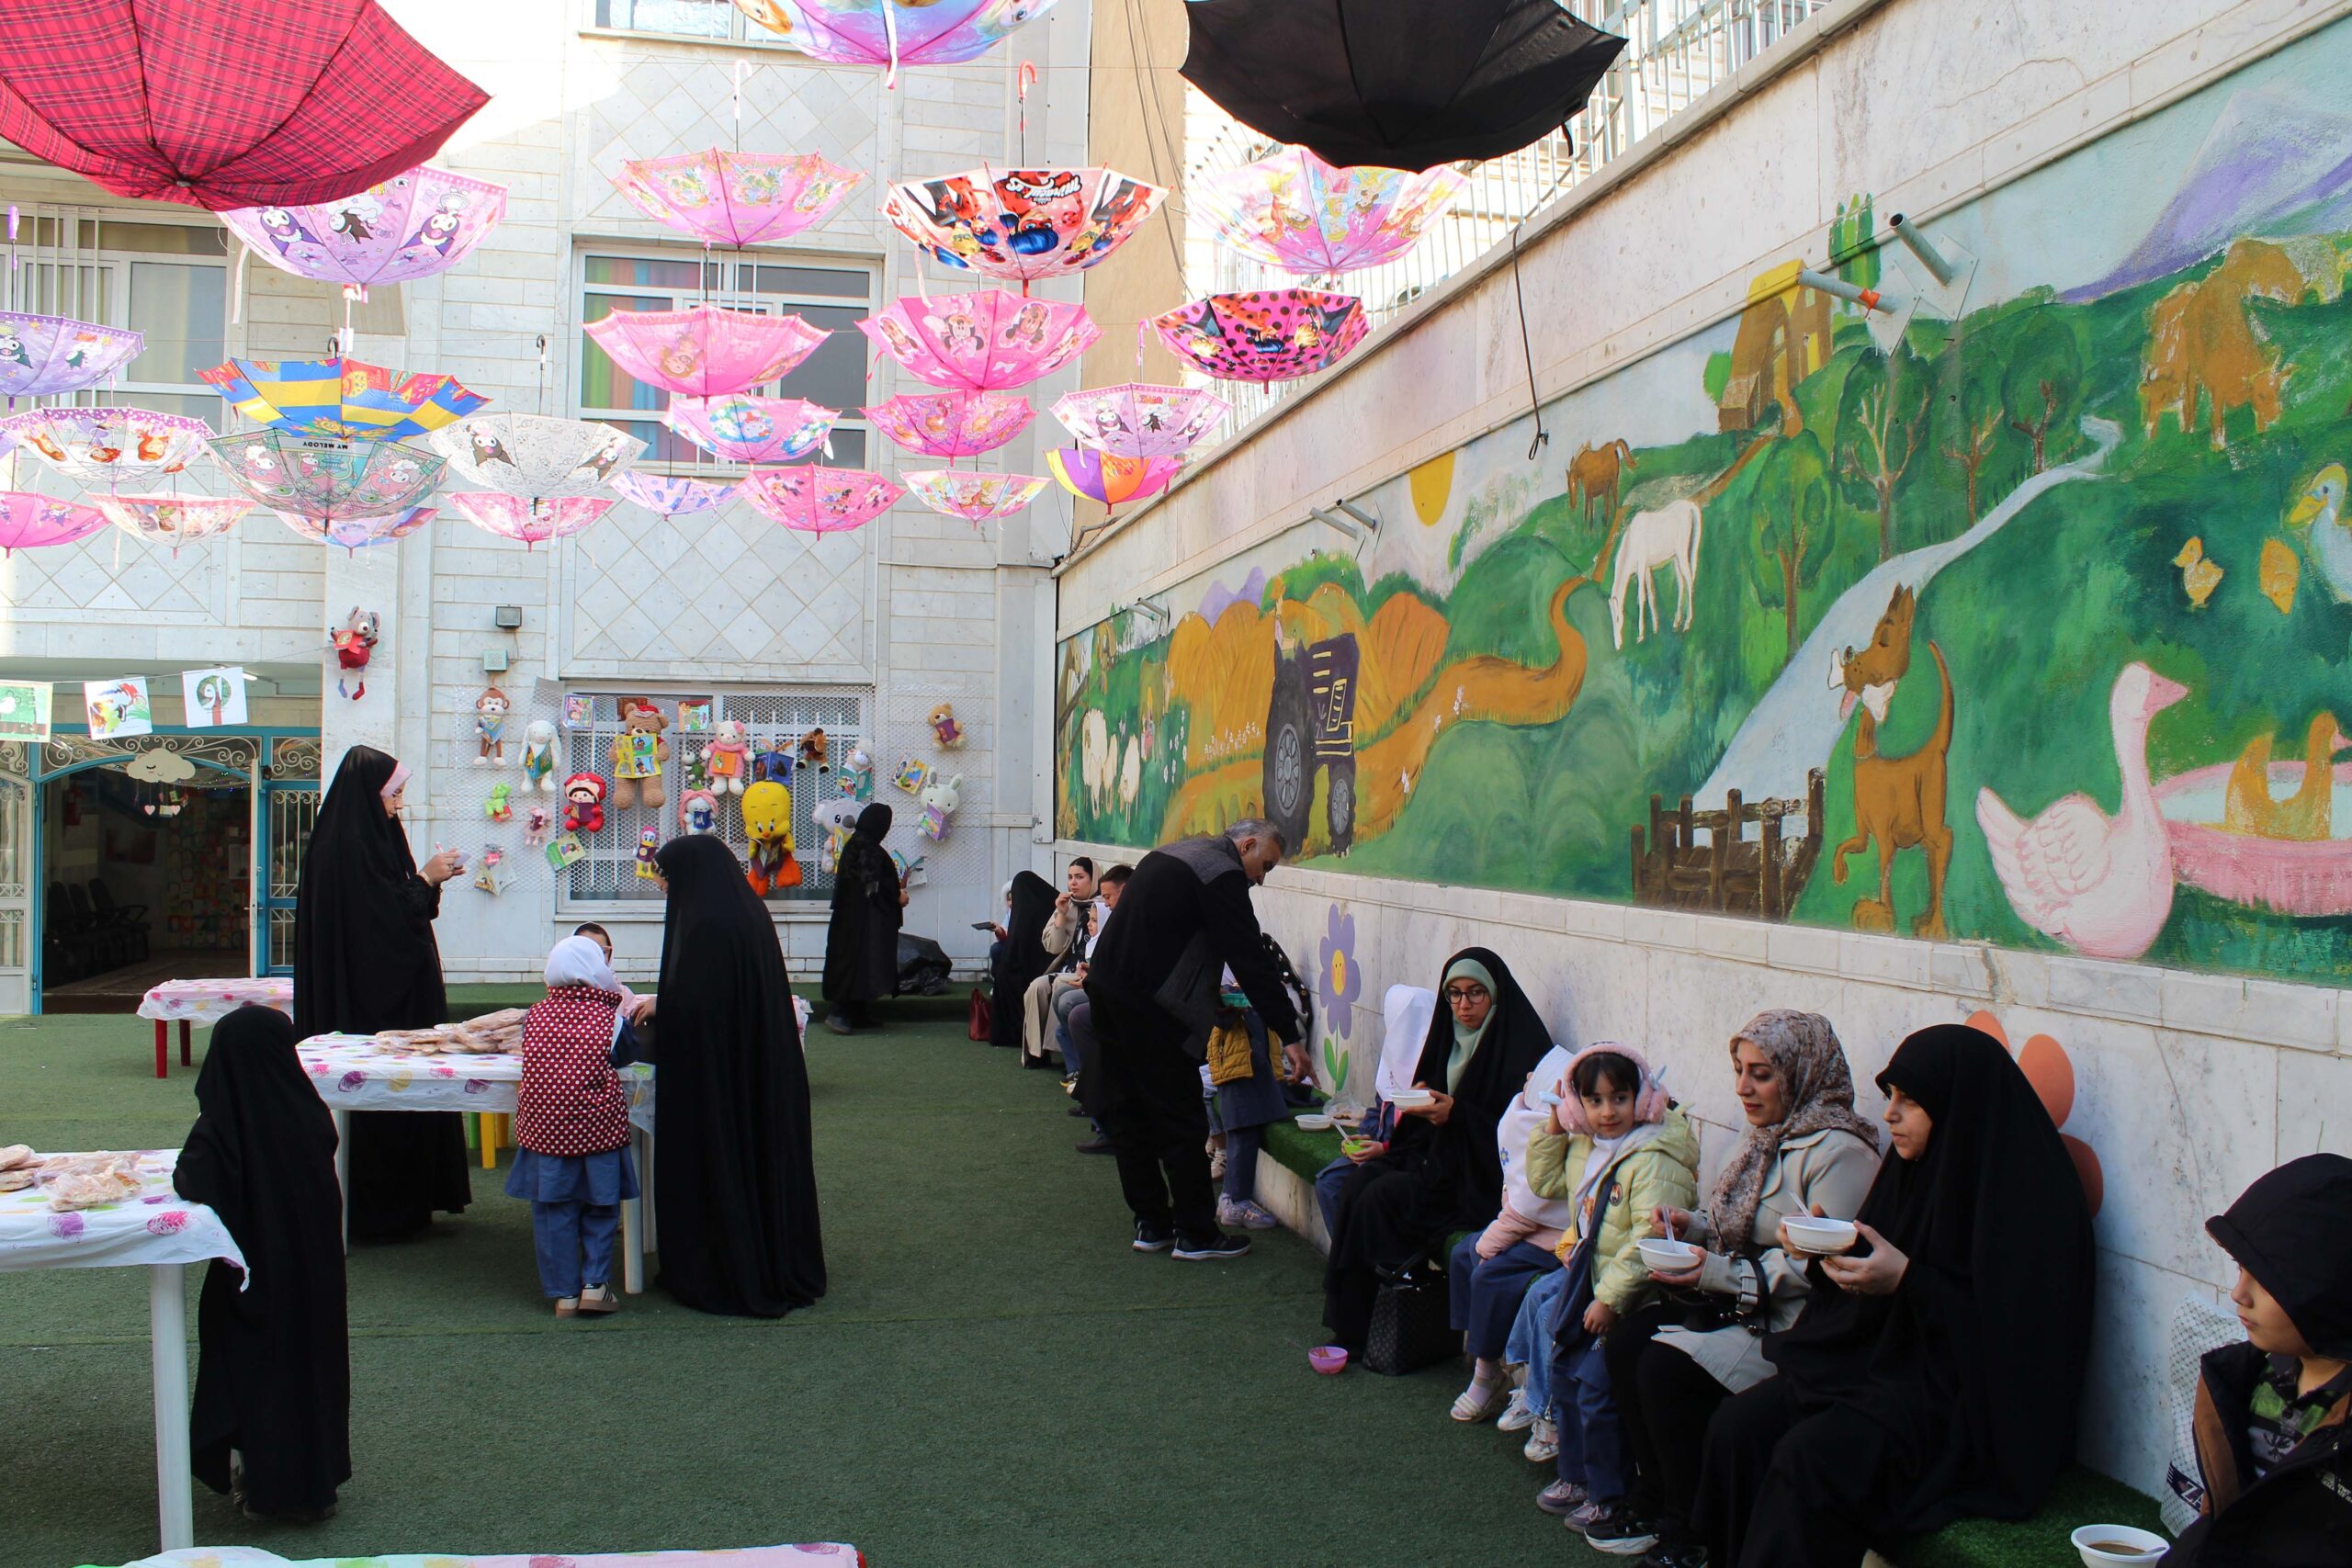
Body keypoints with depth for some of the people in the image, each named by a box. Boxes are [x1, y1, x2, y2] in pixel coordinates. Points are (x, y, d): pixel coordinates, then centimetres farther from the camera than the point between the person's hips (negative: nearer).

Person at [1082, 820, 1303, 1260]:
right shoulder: (1224, 875, -11)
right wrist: (1289, 1036, -14)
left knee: (1128, 1113, 14)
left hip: (1105, 989, 10)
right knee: (1181, 1122, 0)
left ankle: (1150, 1224, 22)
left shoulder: (1170, 855, 18)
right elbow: (1251, 961, -16)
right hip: (1149, 1008, -10)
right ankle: (1195, 1233, 7)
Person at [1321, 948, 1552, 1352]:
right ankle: (1348, 1322, -12)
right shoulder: (1453, 1039, 13)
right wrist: (1390, 1147, 1)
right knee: (1359, 1181, -16)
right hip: (1438, 1158, 8)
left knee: (1382, 1196, -24)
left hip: (1482, 1178, -8)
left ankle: (1361, 1329, -8)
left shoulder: (1521, 1049, -11)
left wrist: (1456, 1114, -24)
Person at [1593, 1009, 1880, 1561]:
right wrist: (1693, 1226, 1)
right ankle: (1653, 1501, 8)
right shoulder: (1770, 1137, 12)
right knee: (1626, 1340, -6)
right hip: (1742, 1308, 9)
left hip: (1798, 1326, -9)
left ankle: (1690, 1532, -3)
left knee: (1665, 1366, -21)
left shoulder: (1840, 1152, -18)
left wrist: (1720, 1274, -26)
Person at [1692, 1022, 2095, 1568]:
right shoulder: (1914, 1165, 9)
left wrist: (1907, 1279, -24)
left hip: (1961, 1396, -8)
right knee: (1736, 1428, -13)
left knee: (1807, 1458, -29)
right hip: (1882, 1354, 8)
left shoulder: (2026, 1192, -15)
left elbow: (2013, 1333, -19)